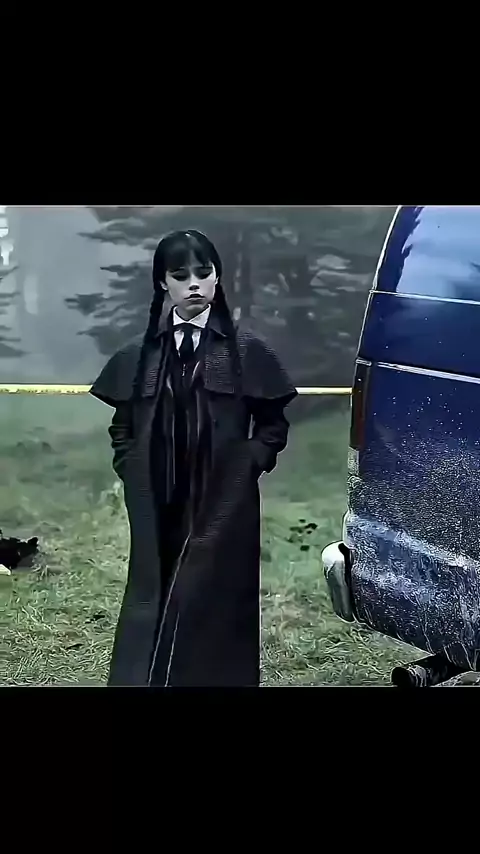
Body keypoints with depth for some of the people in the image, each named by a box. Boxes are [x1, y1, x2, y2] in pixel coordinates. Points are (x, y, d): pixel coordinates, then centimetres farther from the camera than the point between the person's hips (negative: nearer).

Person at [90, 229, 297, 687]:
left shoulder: (246, 350, 0)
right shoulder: (141, 354, 7)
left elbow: (273, 424, 7)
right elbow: (121, 427, 17)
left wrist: (248, 464, -4)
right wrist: (134, 473, 4)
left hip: (224, 509, -2)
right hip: (156, 509, 2)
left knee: (219, 609, 2)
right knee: (153, 608, 4)